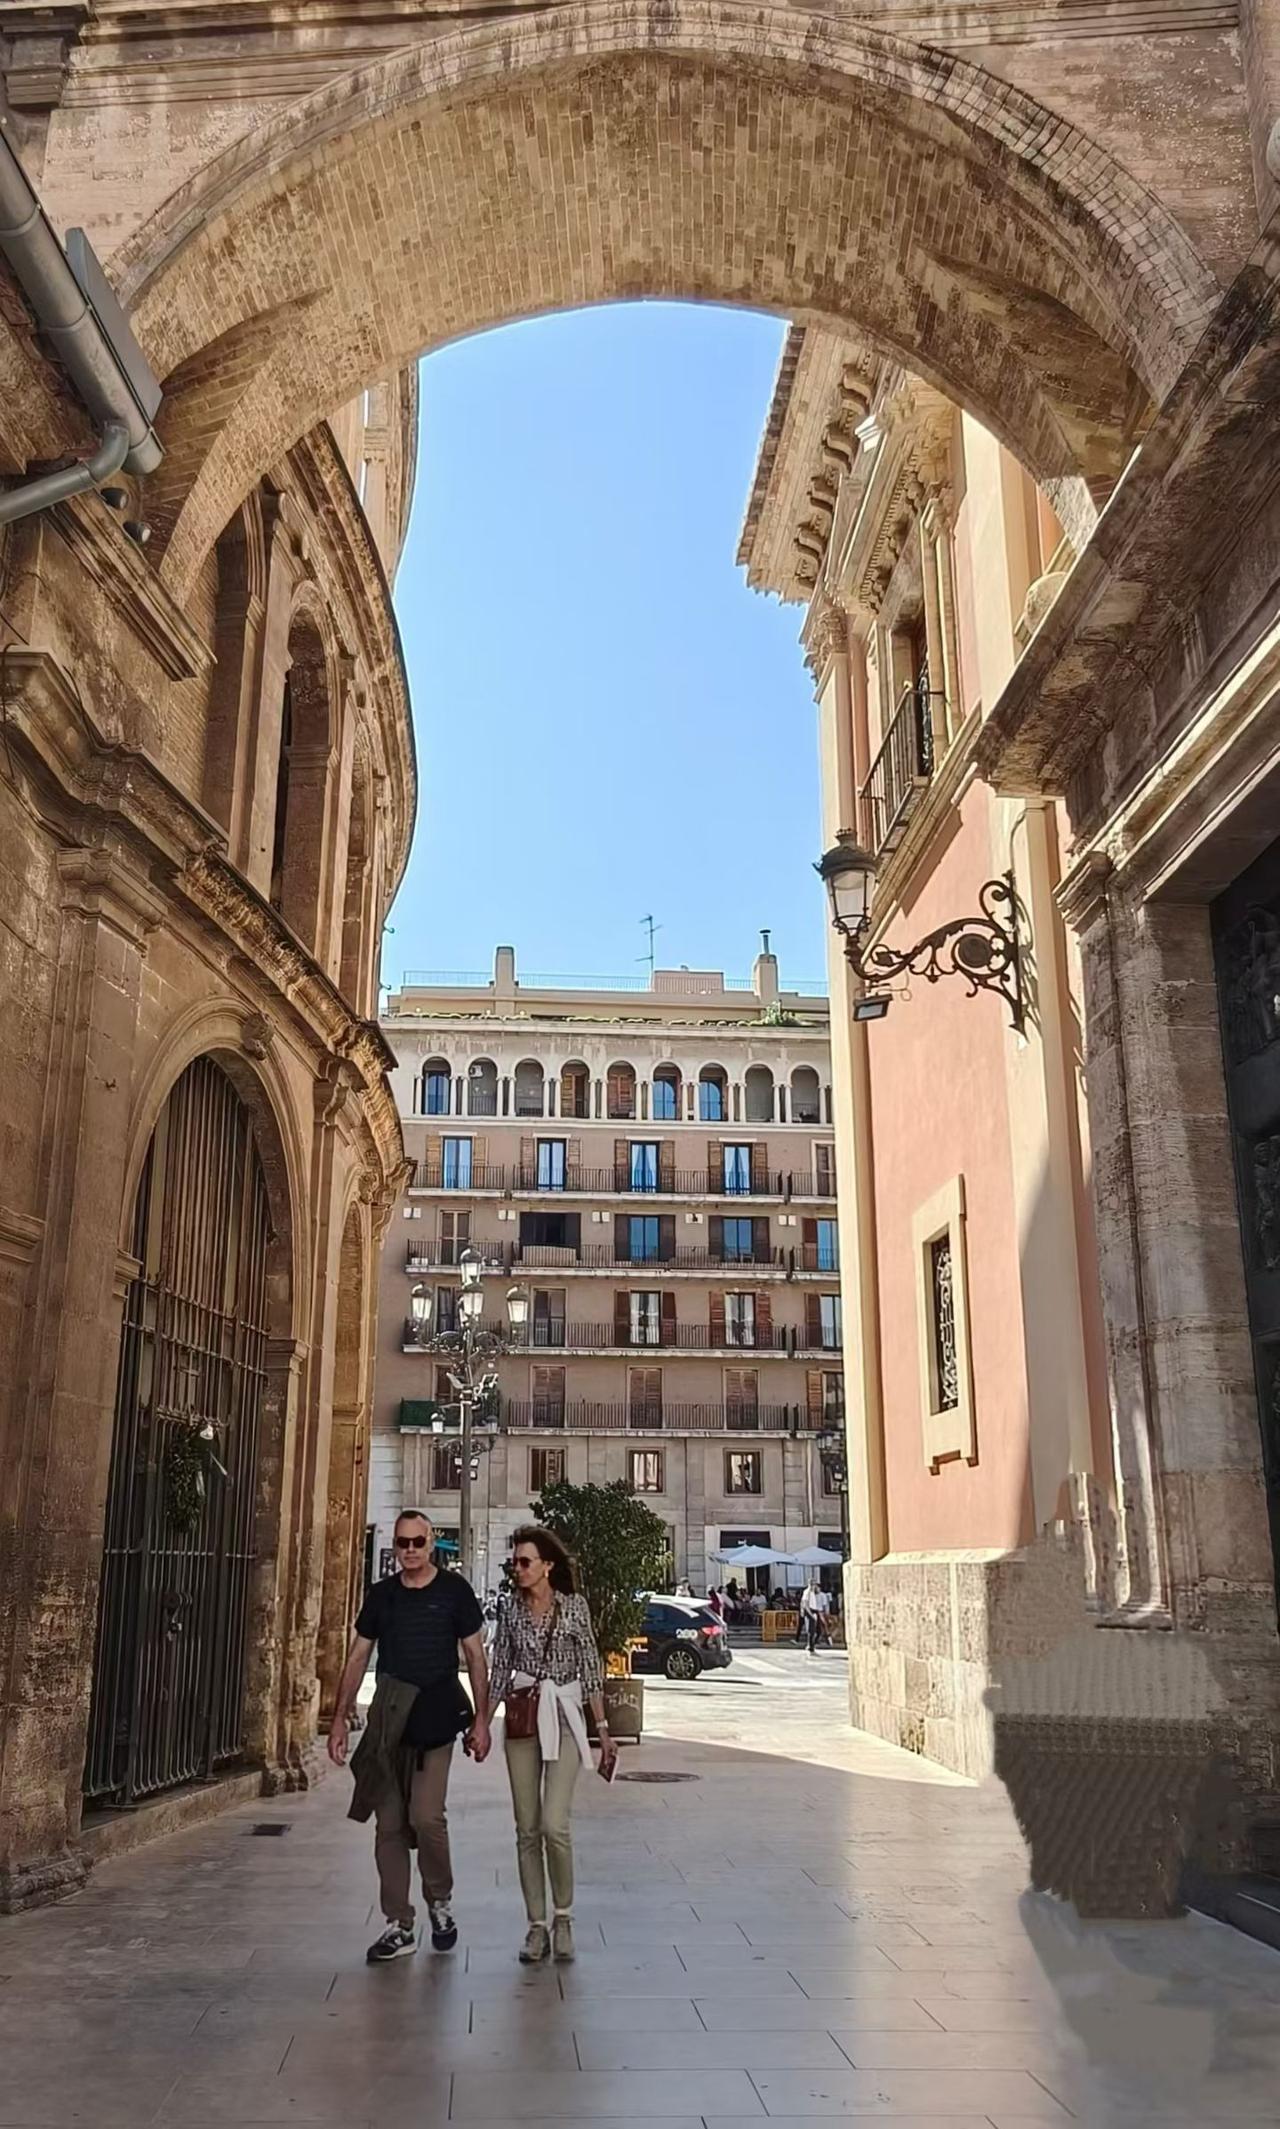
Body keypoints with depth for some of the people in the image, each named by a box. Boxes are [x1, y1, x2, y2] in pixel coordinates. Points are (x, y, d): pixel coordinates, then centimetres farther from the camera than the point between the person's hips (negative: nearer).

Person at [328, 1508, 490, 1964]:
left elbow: (475, 1657, 3)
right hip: (386, 1725, 3)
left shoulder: (454, 1591, 0)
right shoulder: (381, 1595, 8)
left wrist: (480, 1720, -2)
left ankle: (440, 1901, 14)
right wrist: (340, 1718, 7)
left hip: (436, 1722, -3)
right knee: (389, 1826, 4)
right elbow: (357, 1658, 13)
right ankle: (399, 1927, 15)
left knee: (426, 1816, -13)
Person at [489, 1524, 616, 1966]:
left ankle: (563, 1917, 9)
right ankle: (537, 1927, 15)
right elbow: (500, 1667, 10)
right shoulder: (509, 1606, 4)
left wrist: (602, 1729, 1)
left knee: (554, 1824, -13)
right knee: (527, 1829, 4)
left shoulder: (573, 1606, -2)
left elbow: (590, 1668, 1)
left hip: (563, 1718, -3)